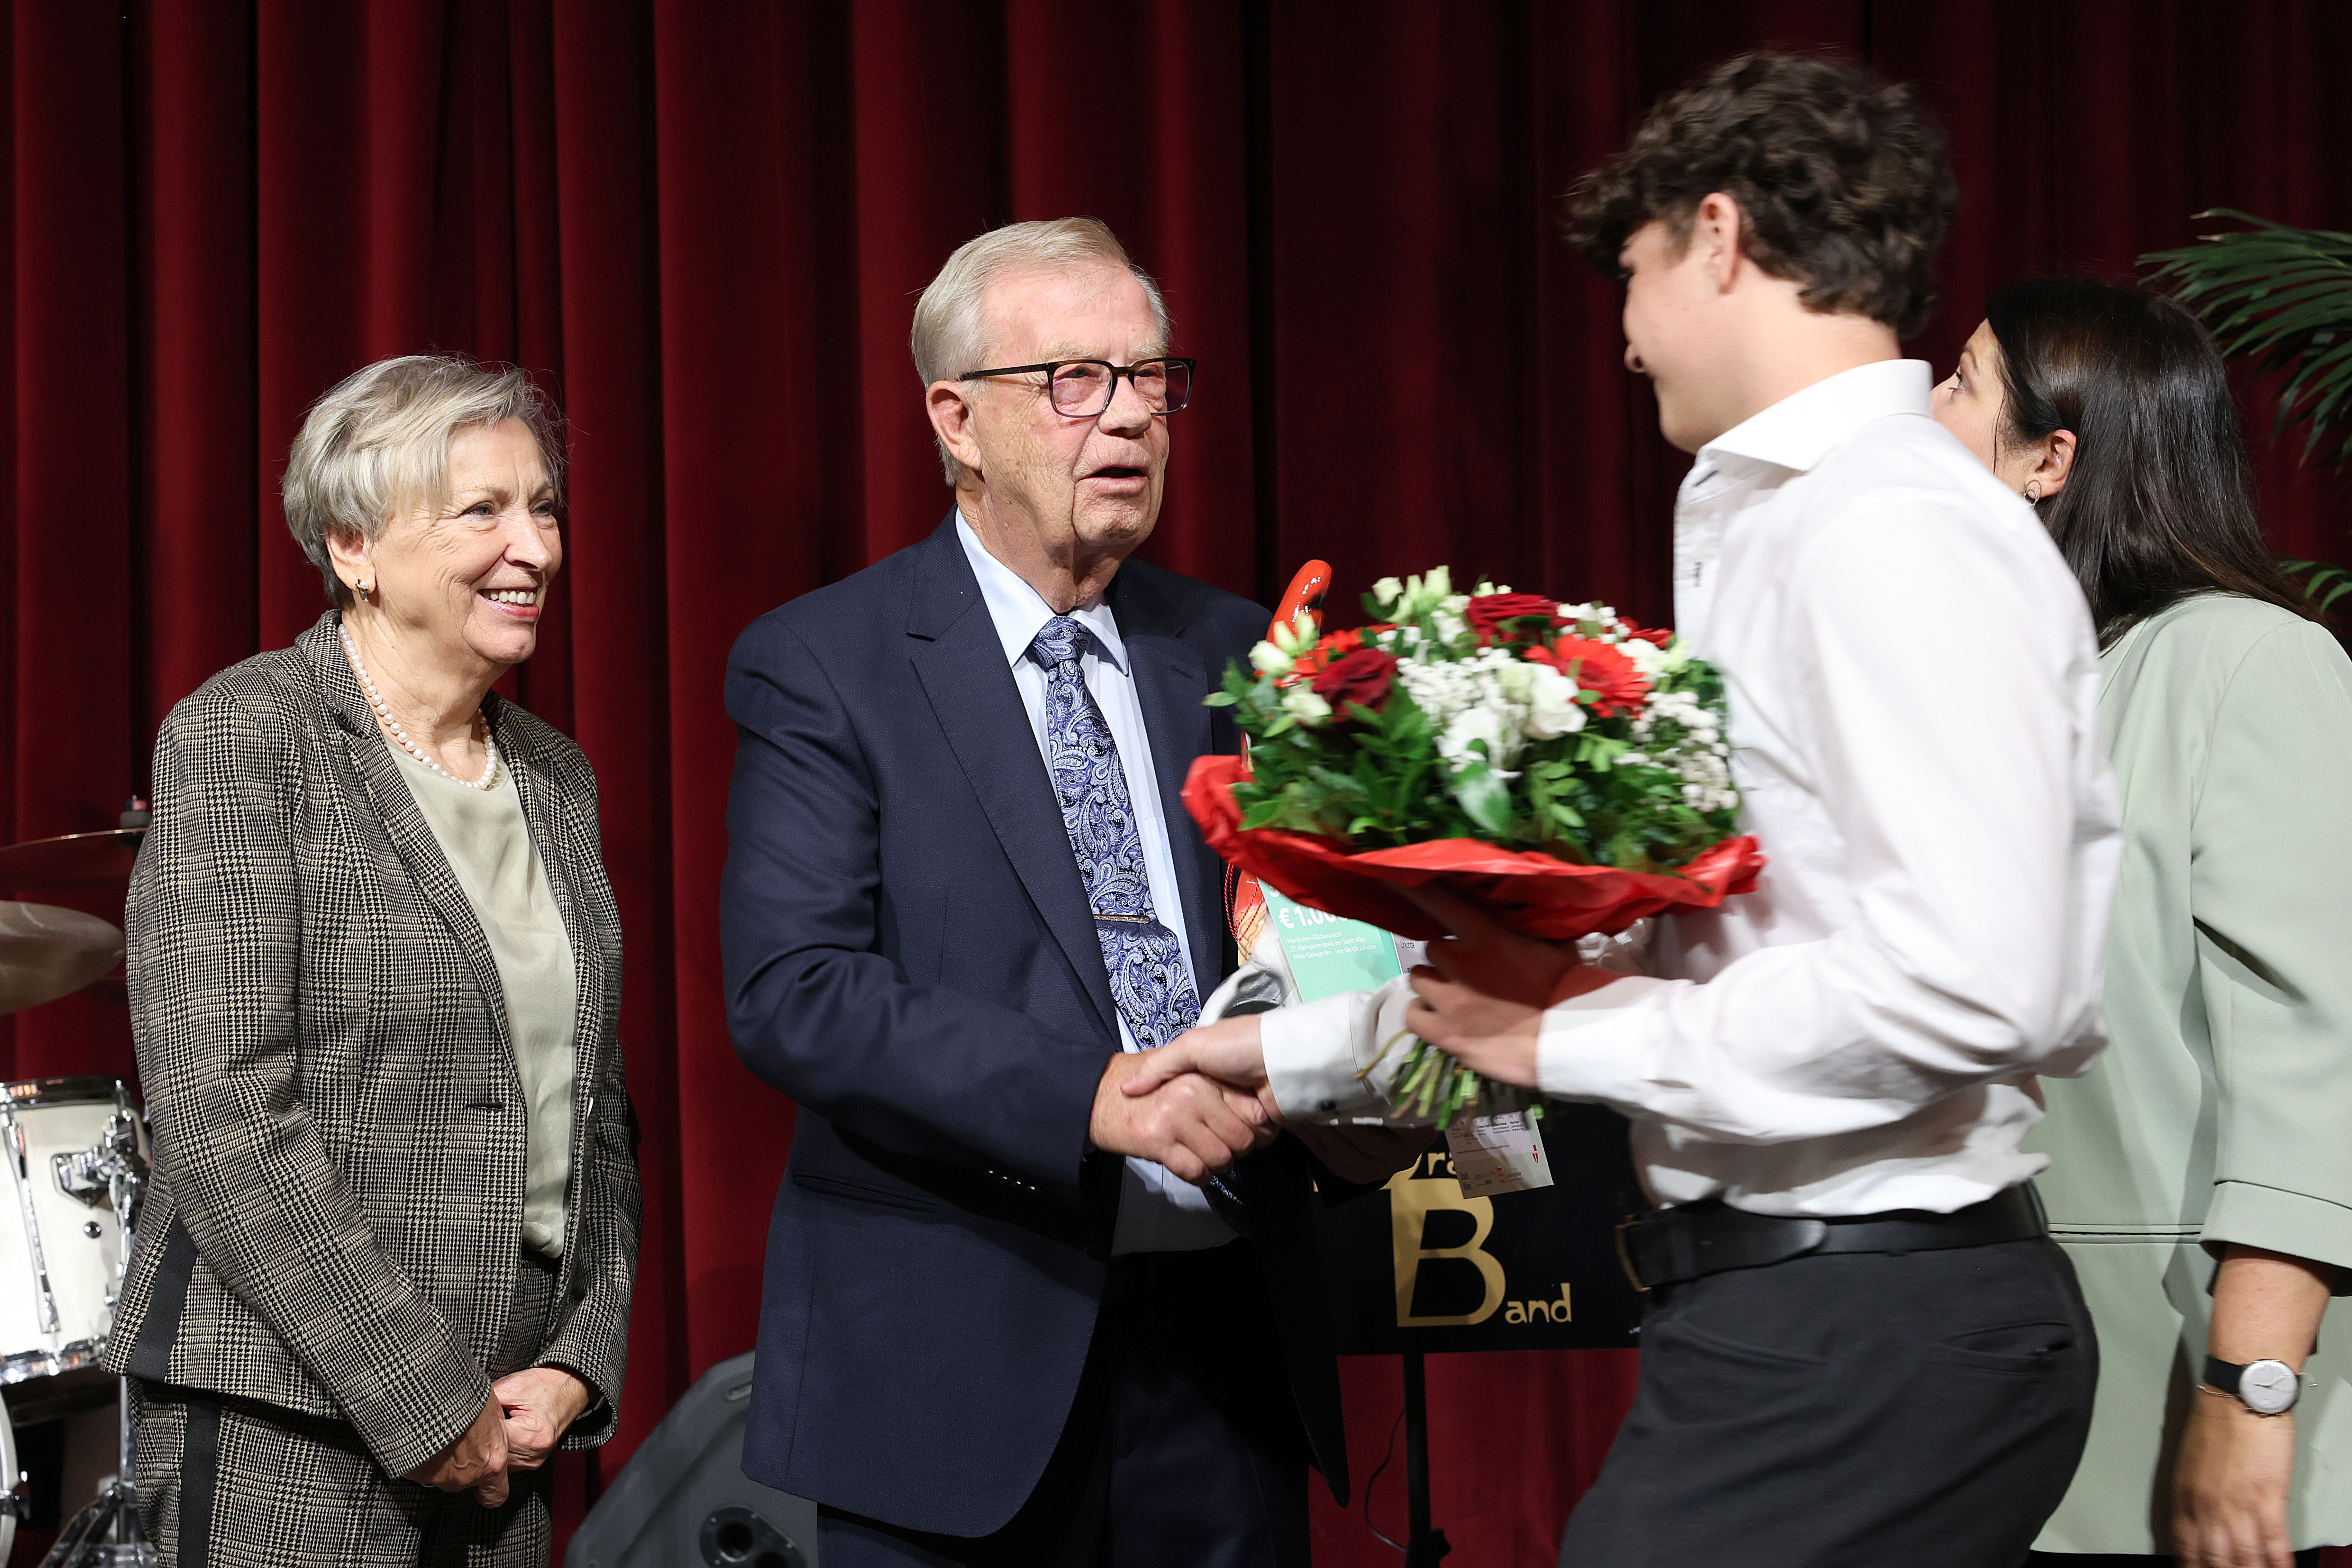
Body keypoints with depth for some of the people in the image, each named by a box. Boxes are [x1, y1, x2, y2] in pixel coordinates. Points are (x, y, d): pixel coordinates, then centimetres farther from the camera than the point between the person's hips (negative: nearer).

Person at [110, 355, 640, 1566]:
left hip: (505, 1432, 6)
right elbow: (219, 1116, -16)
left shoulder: (555, 780, 13)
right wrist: (422, 1398, -16)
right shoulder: (242, 738, -8)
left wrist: (581, 1363, 1)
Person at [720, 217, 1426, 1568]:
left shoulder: (1238, 655, 11)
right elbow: (790, 990, -14)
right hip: (961, 1361, -4)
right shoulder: (821, 667, -4)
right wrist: (1092, 1095, -24)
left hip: (1230, 1346, 4)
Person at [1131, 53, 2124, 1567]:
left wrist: (1584, 1038, -14)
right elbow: (1716, 955, 21)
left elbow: (1972, 981, -24)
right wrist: (1297, 1052, 22)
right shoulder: (1771, 531, 15)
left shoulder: (1893, 536, -14)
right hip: (1790, 1317, 9)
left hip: (1859, 1341, -9)